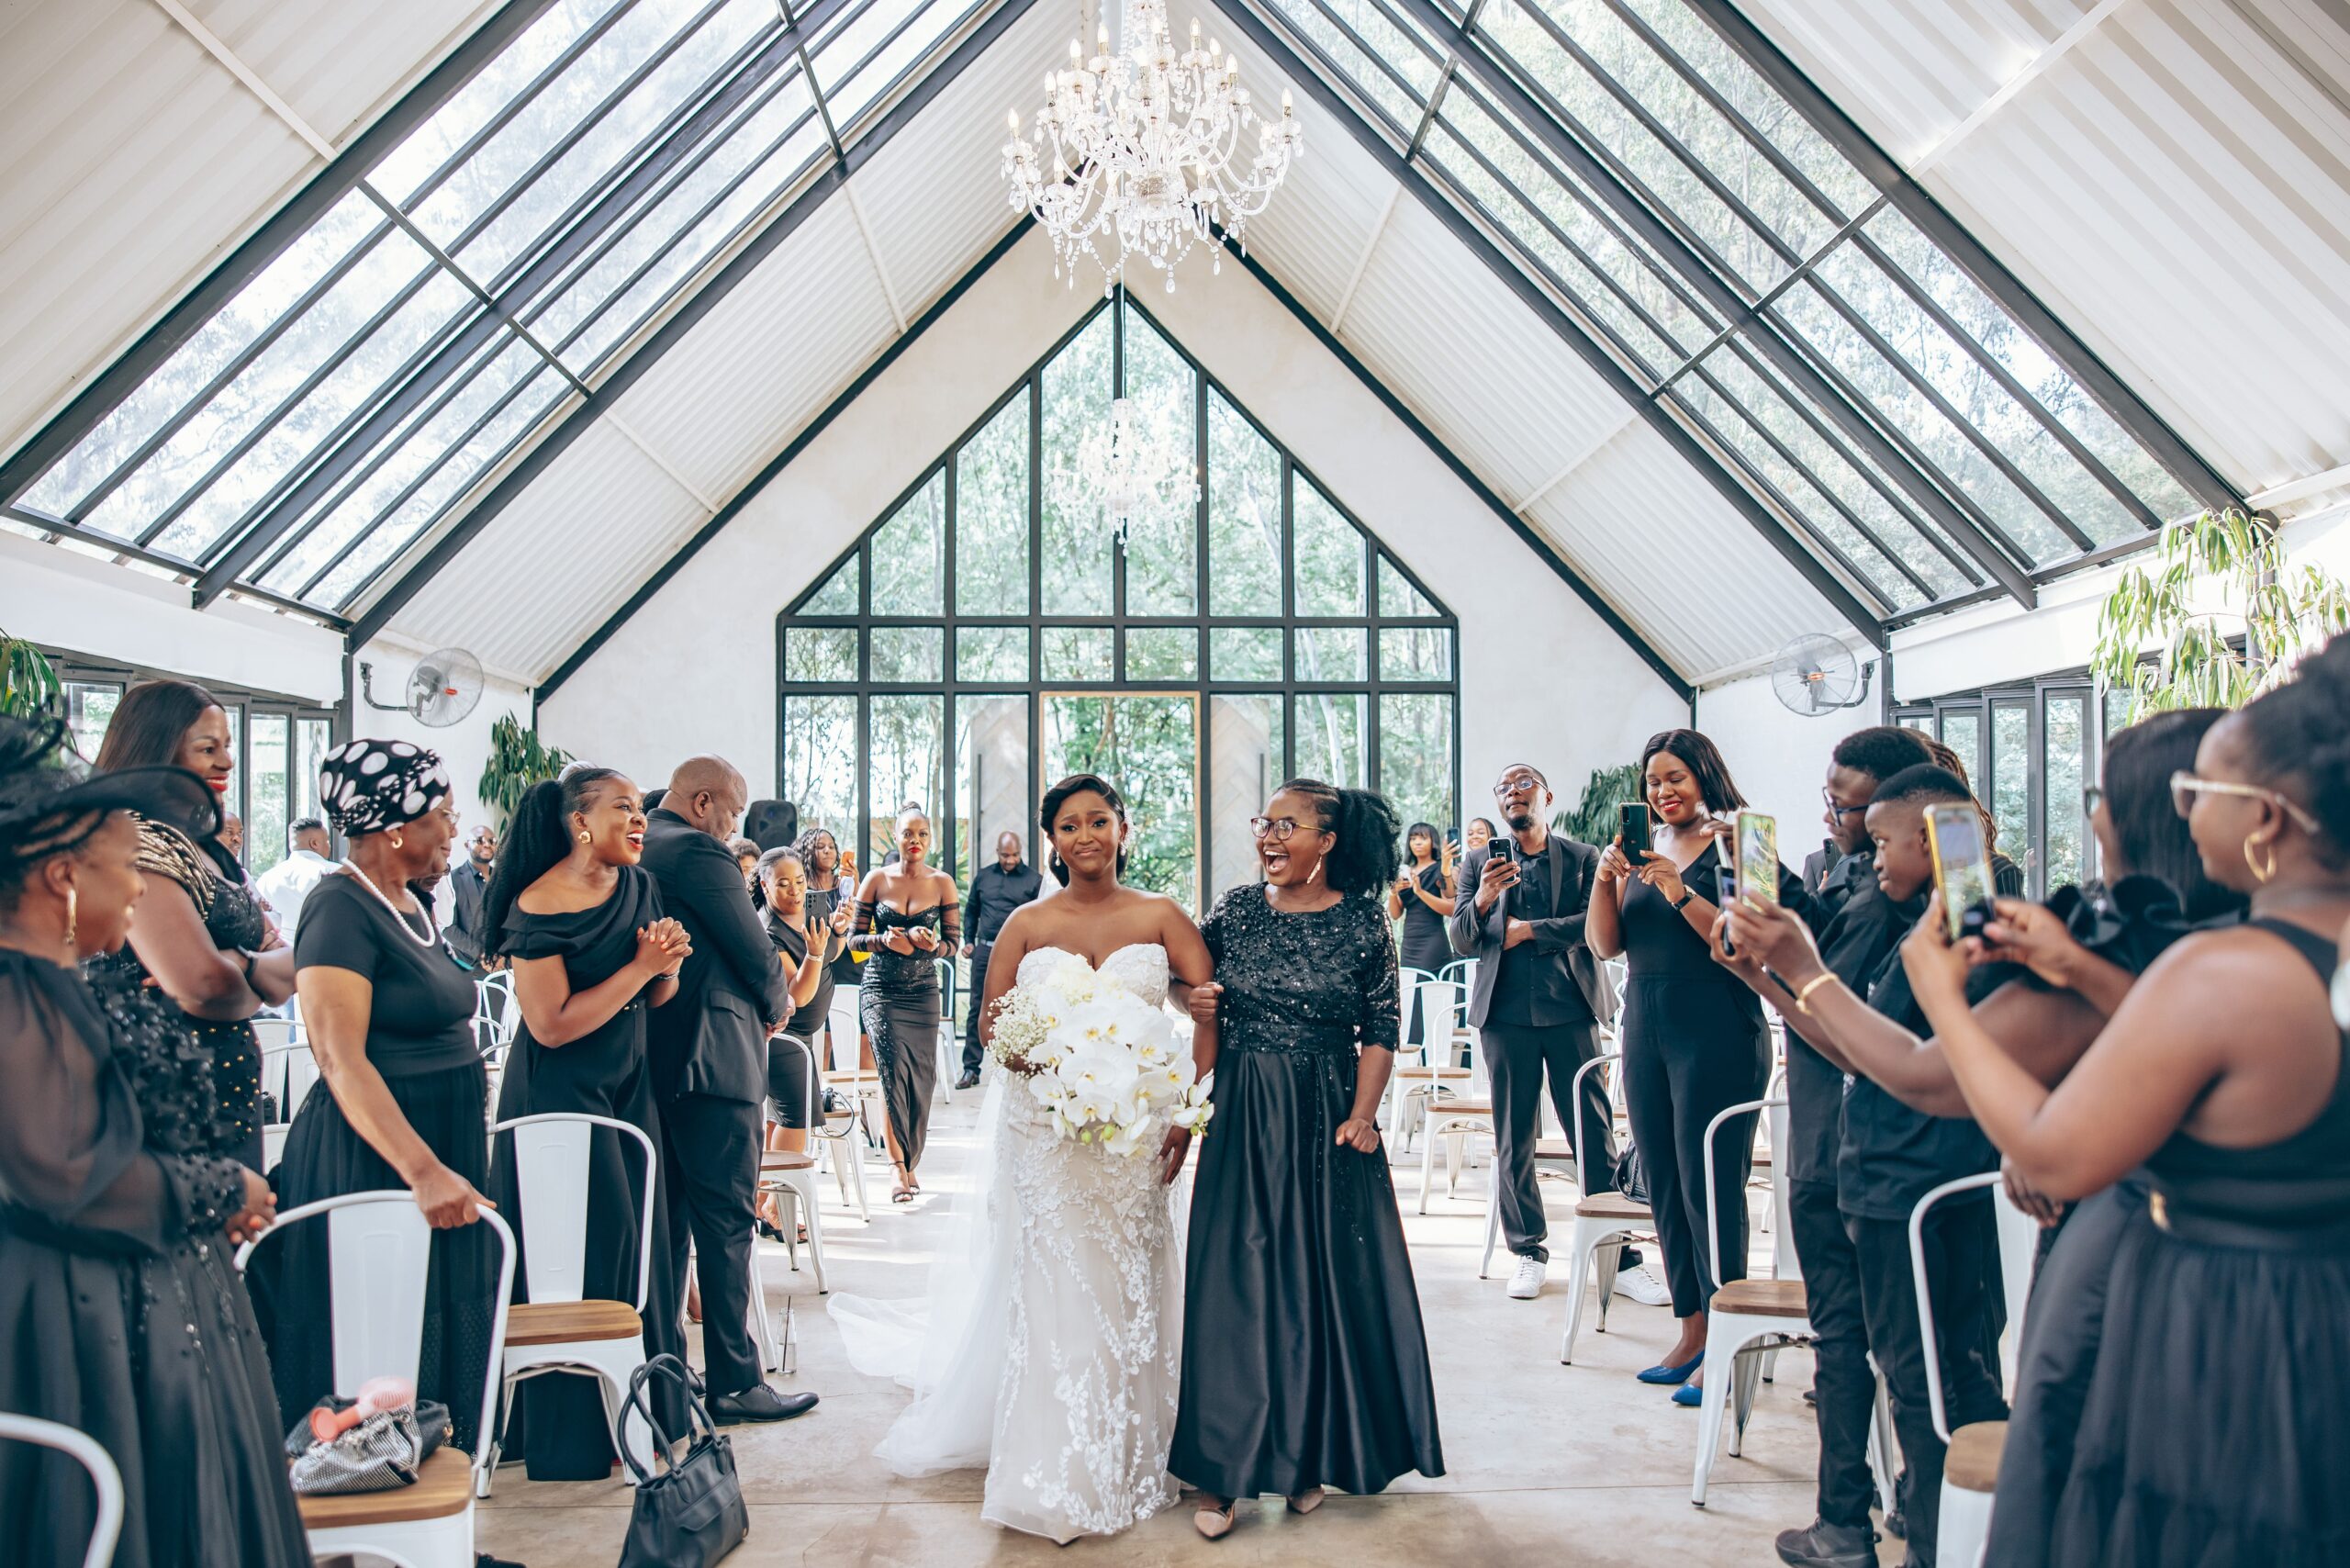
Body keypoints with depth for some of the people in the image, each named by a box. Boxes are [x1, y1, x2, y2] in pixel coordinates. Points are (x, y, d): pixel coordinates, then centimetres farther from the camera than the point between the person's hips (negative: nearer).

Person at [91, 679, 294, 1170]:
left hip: (234, 1102, 9)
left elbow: (290, 963, 8)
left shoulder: (213, 852, 14)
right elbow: (204, 986, -24)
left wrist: (239, 963, -13)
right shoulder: (139, 844, -14)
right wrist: (255, 989, -3)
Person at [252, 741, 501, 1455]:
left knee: (443, 1342, 14)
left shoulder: (413, 906, 12)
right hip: (374, 1159, -9)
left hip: (446, 1143, 9)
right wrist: (424, 1172, -29)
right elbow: (341, 1061, -22)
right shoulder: (341, 907, -15)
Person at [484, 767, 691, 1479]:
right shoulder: (537, 908, -18)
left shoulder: (639, 887, 3)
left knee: (641, 1240, 8)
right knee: (579, 1256, -1)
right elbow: (552, 1025, -23)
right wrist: (640, 965, -21)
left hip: (627, 1086, 7)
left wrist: (667, 964, -13)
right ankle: (575, 1434, 13)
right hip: (560, 1096, -7)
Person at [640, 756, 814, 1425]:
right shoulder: (699, 852, -14)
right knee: (725, 1220, -3)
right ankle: (734, 1382, 2)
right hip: (711, 1060, -9)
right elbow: (755, 951, -13)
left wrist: (763, 994, 14)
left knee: (667, 1219, 16)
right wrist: (777, 1003, 7)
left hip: (651, 1061, 9)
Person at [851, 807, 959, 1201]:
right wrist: (884, 941, -15)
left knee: (921, 1078, 1)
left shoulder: (942, 883, 3)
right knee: (893, 1068, -16)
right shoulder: (876, 879, 2)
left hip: (922, 990, 2)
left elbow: (953, 940, 4)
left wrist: (928, 944, -17)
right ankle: (899, 1169, -13)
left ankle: (909, 1163, 21)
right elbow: (854, 936, 4)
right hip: (880, 987, -2)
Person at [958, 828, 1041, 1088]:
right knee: (977, 1009, 4)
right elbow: (972, 910, 21)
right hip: (985, 951, 3)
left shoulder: (1033, 879, 1)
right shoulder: (983, 876, 11)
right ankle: (971, 1069, 8)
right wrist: (968, 941, 12)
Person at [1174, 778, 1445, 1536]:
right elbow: (1184, 975, 16)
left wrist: (1362, 1116, -10)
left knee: (1325, 1281, 6)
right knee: (1234, 1283, 1)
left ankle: (1308, 1456, 22)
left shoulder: (1361, 922, -4)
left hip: (1327, 1121, -1)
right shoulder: (1236, 909, 2)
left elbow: (1381, 1031, -2)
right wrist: (1196, 1002, -5)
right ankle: (1223, 1469, 8)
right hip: (1243, 1120, 1)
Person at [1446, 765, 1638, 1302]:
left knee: (1595, 1132, -2)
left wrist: (1527, 929, -6)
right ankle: (1529, 1252, 14)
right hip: (1505, 1012, 1)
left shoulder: (1582, 858, 8)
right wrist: (1482, 900, -14)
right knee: (1514, 1139, 4)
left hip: (1572, 1008, -1)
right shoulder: (1479, 863, 11)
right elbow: (1460, 942, 5)